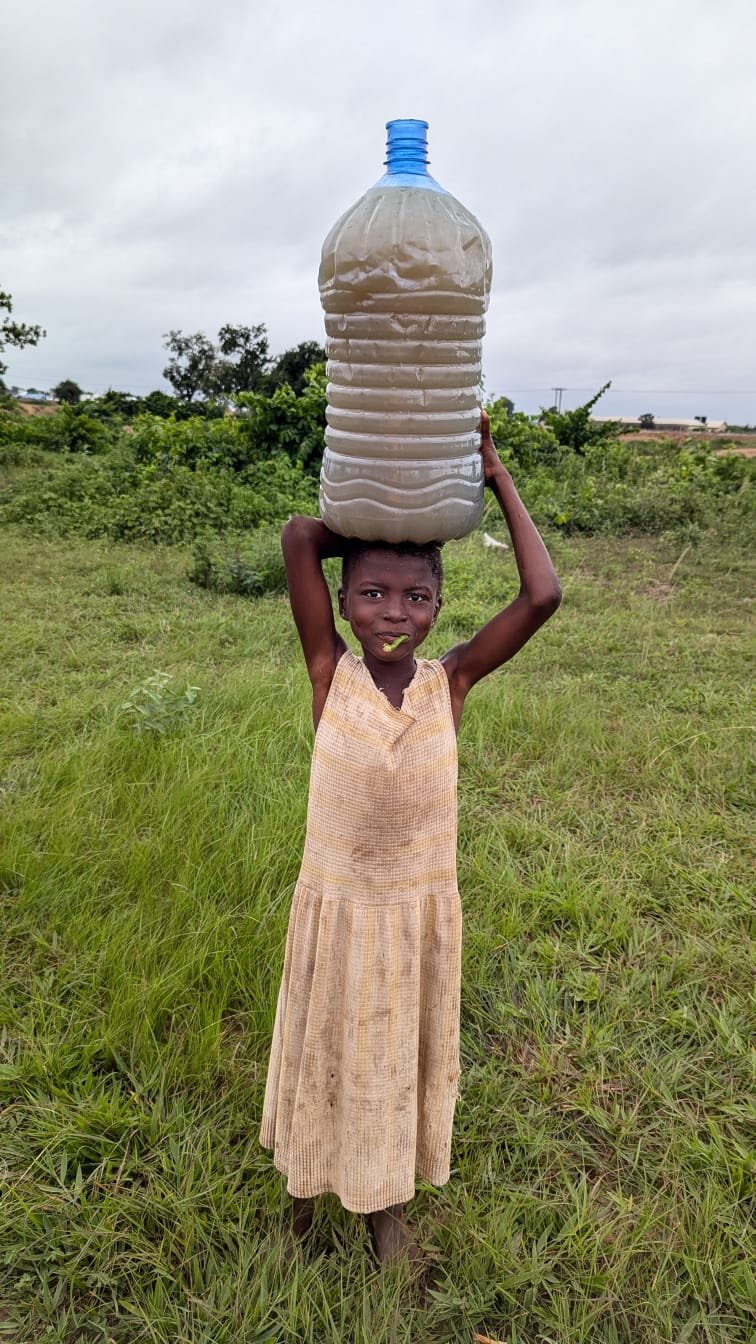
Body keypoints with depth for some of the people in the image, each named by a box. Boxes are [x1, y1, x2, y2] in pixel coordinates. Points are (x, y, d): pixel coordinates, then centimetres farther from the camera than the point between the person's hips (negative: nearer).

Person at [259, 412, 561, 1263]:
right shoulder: (330, 674, -14)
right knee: (325, 1050, 22)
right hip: (335, 905, 0)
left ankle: (387, 1199, 49)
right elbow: (298, 537, -22)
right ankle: (311, 1181, 52)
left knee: (404, 1055, 22)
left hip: (422, 909, 1)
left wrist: (498, 480, -12)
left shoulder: (450, 681, -11)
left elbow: (542, 597, -20)